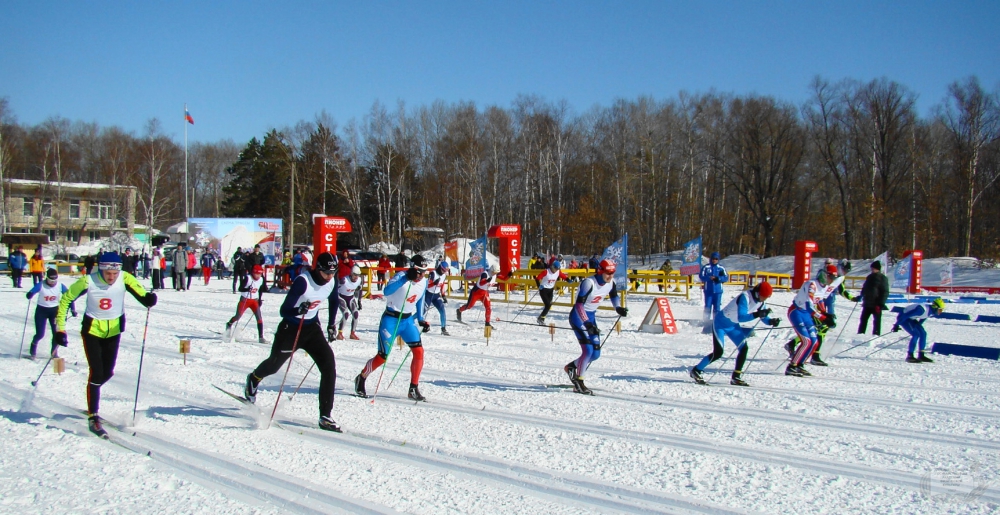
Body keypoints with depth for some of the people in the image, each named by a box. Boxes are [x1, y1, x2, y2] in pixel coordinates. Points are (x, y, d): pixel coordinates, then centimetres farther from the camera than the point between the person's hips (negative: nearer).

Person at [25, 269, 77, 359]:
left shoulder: (60, 286, -13)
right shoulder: (41, 285, -19)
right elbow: (29, 294, -26)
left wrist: (73, 310, -16)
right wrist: (29, 295, -51)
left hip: (55, 310, 2)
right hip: (41, 310, -2)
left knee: (57, 333, -5)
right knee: (40, 334, -4)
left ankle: (54, 352, 16)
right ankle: (33, 345, 30)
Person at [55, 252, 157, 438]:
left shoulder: (125, 279, -18)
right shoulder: (88, 281, -20)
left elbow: (141, 294, -23)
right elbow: (65, 300, -8)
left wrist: (149, 299, -48)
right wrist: (60, 329, -9)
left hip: (114, 330, 3)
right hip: (92, 330, -3)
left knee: (107, 372, 10)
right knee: (96, 373, -10)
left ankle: (92, 397, 41)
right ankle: (93, 417, 2)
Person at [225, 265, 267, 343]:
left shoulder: (261, 280, -3)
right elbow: (240, 289, -21)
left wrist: (260, 300, 10)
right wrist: (247, 289, -39)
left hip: (255, 301, 3)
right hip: (245, 300, -3)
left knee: (259, 318, -11)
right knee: (238, 317, 6)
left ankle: (261, 337, -9)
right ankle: (229, 325, 40)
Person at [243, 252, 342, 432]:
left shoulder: (331, 283, -8)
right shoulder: (303, 281, -26)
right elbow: (284, 311, -26)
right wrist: (299, 311, -46)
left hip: (312, 328, 4)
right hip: (291, 327, -4)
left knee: (329, 365, -15)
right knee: (274, 364, 17)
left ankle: (325, 416, -11)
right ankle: (253, 379, 56)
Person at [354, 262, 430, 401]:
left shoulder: (424, 282, 1)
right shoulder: (401, 275, -18)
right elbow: (387, 291, -35)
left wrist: (421, 320, 9)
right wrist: (407, 278, -45)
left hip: (408, 320, 6)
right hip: (391, 319, -5)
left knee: (419, 351, -10)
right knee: (383, 356, -5)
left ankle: (413, 389, 1)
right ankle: (361, 379, 22)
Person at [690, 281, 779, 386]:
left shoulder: (760, 302, -3)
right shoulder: (745, 297, -29)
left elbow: (764, 317, 6)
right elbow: (740, 317, -38)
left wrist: (771, 321, -14)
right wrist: (756, 315, -49)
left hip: (735, 327, 8)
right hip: (722, 324, -8)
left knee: (743, 348, -6)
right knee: (718, 352, -15)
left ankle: (735, 378, 4)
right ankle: (696, 371, 1)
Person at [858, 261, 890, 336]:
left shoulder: (883, 278, -5)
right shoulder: (870, 277, 14)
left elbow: (885, 292, -9)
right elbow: (864, 289, 24)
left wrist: (880, 304, -15)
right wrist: (860, 297, 16)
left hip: (876, 304, -6)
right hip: (867, 303, 6)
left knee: (877, 321, 0)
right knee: (863, 319, 9)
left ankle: (876, 335, 3)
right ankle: (860, 334, 15)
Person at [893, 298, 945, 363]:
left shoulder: (930, 309, -5)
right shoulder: (922, 309, -32)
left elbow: (922, 318, 15)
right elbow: (905, 315, -30)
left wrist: (918, 328, 25)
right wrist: (896, 325, -24)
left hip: (910, 318, 9)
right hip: (903, 318, -9)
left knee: (923, 333, 4)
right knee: (916, 334, -19)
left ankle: (921, 356, 10)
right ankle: (909, 356, -13)